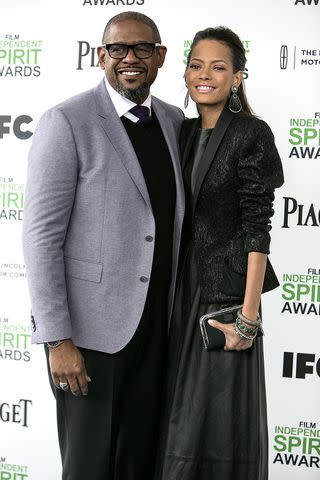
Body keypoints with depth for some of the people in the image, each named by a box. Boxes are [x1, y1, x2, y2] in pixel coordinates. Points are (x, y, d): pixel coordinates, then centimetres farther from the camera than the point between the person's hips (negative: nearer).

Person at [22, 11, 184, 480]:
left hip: (155, 323, 6)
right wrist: (57, 340, -17)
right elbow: (41, 236, -13)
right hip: (90, 327, -5)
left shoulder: (174, 121, 8)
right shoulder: (66, 122, -11)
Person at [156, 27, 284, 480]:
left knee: (217, 415, 2)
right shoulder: (183, 132, 9)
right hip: (180, 289, 6)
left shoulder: (251, 135, -10)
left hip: (225, 291, -6)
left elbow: (257, 228, -14)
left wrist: (248, 316, -18)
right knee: (178, 416, 14)